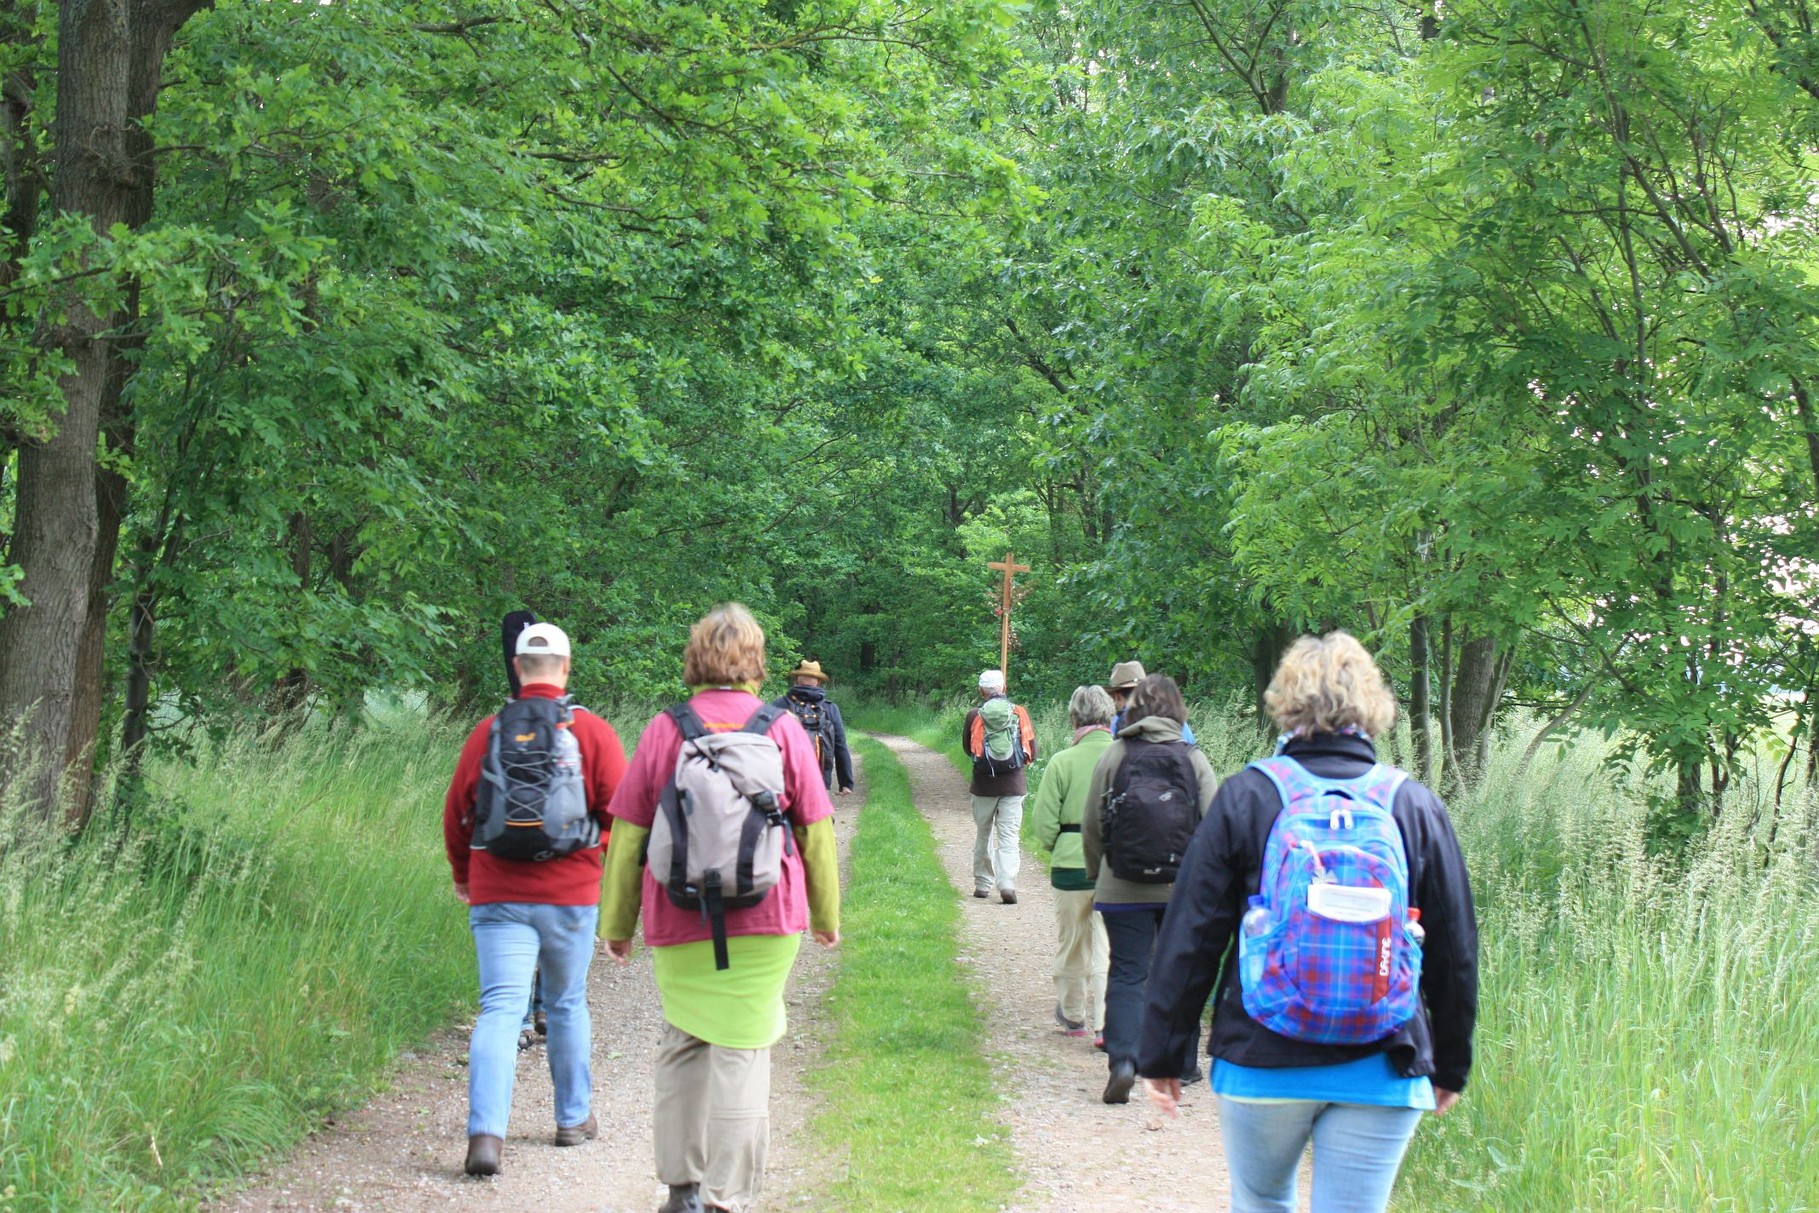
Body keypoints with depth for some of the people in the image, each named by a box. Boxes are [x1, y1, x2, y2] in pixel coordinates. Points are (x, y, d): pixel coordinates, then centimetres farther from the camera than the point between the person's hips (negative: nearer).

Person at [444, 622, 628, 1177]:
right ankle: (574, 1116, 31)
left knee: (501, 1010, -4)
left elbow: (455, 813, 9)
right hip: (570, 896, 0)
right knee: (567, 1005, 17)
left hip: (497, 897, 0)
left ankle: (485, 1133, -19)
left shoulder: (487, 732, 1)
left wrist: (463, 876, 25)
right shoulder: (591, 731, -3)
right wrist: (600, 852, 19)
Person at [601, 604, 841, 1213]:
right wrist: (826, 915, 17)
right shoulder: (783, 729, 1)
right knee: (742, 1052, 1)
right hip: (765, 920, -1)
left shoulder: (664, 730, 1)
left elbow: (627, 834, 3)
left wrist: (617, 922, 12)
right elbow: (816, 830, 5)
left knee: (682, 1044, 16)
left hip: (679, 923, 1)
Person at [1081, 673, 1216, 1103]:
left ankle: (1122, 1060, -16)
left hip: (1123, 888, -1)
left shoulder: (1114, 755, -4)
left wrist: (1096, 875, 15)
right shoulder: (1194, 759, -3)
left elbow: (1091, 825, 0)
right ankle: (1181, 1063, 23)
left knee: (1126, 974, 2)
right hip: (1183, 888, 1)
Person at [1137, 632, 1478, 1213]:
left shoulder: (1245, 796, -5)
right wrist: (1451, 1065, 18)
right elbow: (1456, 949, 5)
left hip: (1261, 1063, -1)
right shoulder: (1416, 806, -1)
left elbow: (1190, 936, -4)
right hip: (1380, 1075, 1)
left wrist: (1162, 1053, 6)